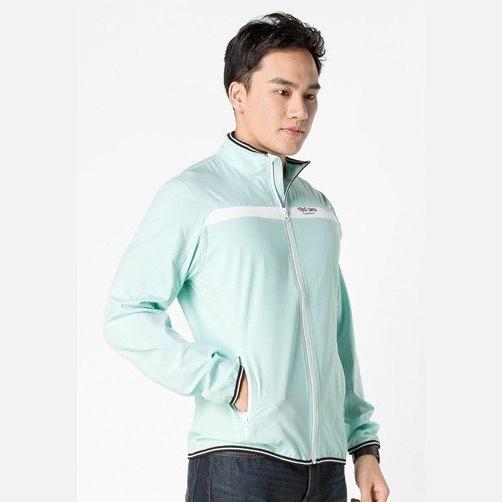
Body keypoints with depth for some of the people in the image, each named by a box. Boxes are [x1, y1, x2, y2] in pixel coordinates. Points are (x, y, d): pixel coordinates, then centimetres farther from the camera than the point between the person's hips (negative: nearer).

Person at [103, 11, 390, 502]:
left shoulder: (318, 206, 16)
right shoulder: (192, 195, -4)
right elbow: (126, 314, -10)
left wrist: (364, 445, 13)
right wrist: (229, 382, -15)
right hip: (238, 462, -6)